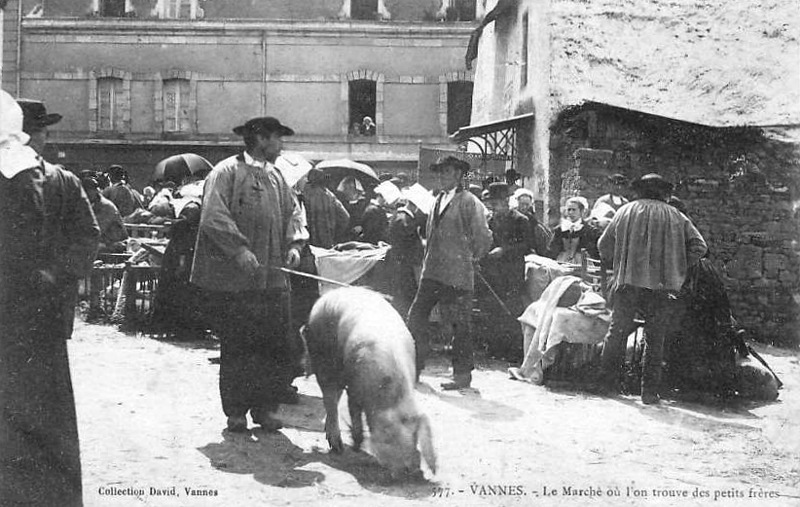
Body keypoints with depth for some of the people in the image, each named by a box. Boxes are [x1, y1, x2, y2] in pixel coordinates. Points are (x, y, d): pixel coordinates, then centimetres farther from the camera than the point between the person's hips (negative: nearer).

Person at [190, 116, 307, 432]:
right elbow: (213, 217, -15)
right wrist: (239, 249, -23)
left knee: (277, 346, 4)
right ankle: (236, 412, 14)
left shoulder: (275, 176, 17)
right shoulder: (226, 172, -5)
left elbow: (293, 211, 20)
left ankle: (264, 408, 16)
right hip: (232, 280, -6)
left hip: (271, 279, 6)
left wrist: (294, 243, 1)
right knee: (236, 348, 3)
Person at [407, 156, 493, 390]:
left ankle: (463, 374, 10)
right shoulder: (438, 200, 16)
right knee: (415, 317, 3)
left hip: (457, 274, -7)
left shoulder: (469, 202, -8)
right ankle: (415, 368, 12)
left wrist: (471, 258, 2)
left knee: (460, 325, 1)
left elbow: (484, 237, -8)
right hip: (432, 272, 7)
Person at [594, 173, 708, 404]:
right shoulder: (676, 217, 8)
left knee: (617, 331, 11)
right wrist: (677, 270, 9)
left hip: (627, 282, 0)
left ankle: (607, 383, 13)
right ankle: (649, 391, 5)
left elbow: (604, 245, 8)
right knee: (655, 339, 6)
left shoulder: (626, 211, 8)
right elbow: (699, 246, 3)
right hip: (663, 287, 0)